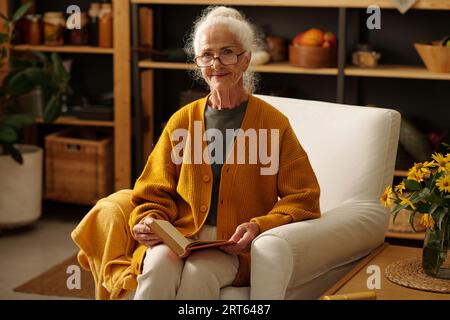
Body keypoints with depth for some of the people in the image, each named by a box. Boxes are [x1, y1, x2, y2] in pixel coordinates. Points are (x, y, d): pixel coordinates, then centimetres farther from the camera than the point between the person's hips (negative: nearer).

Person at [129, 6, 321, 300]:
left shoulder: (274, 123, 6)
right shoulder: (182, 120, 14)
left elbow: (302, 198, 3)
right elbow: (155, 192, 17)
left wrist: (259, 227, -14)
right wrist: (148, 222, -6)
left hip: (236, 246, -2)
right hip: (178, 237, 2)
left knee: (199, 271, -35)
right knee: (158, 267, -33)